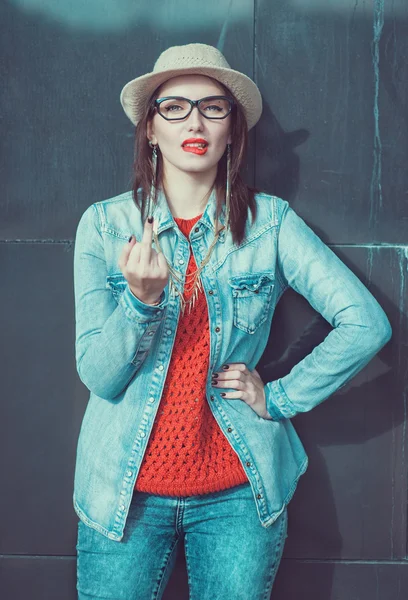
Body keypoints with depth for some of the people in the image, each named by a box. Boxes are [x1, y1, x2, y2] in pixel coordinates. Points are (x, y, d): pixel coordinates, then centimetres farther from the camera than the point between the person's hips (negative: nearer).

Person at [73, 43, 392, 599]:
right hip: (126, 490, 0)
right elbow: (99, 376, -7)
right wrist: (141, 297, -24)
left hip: (237, 493, 0)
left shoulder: (270, 221, -4)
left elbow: (366, 323, -6)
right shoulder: (105, 223, -3)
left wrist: (278, 397, -7)